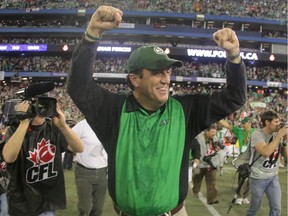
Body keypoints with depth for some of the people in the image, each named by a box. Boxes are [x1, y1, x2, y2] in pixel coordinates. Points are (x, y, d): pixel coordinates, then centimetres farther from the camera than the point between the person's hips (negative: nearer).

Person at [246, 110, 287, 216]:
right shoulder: (257, 134, -16)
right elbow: (266, 152, -32)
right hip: (258, 178, -4)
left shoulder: (277, 135, 0)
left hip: (273, 177, 5)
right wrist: (279, 136, -25)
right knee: (255, 207, 10)